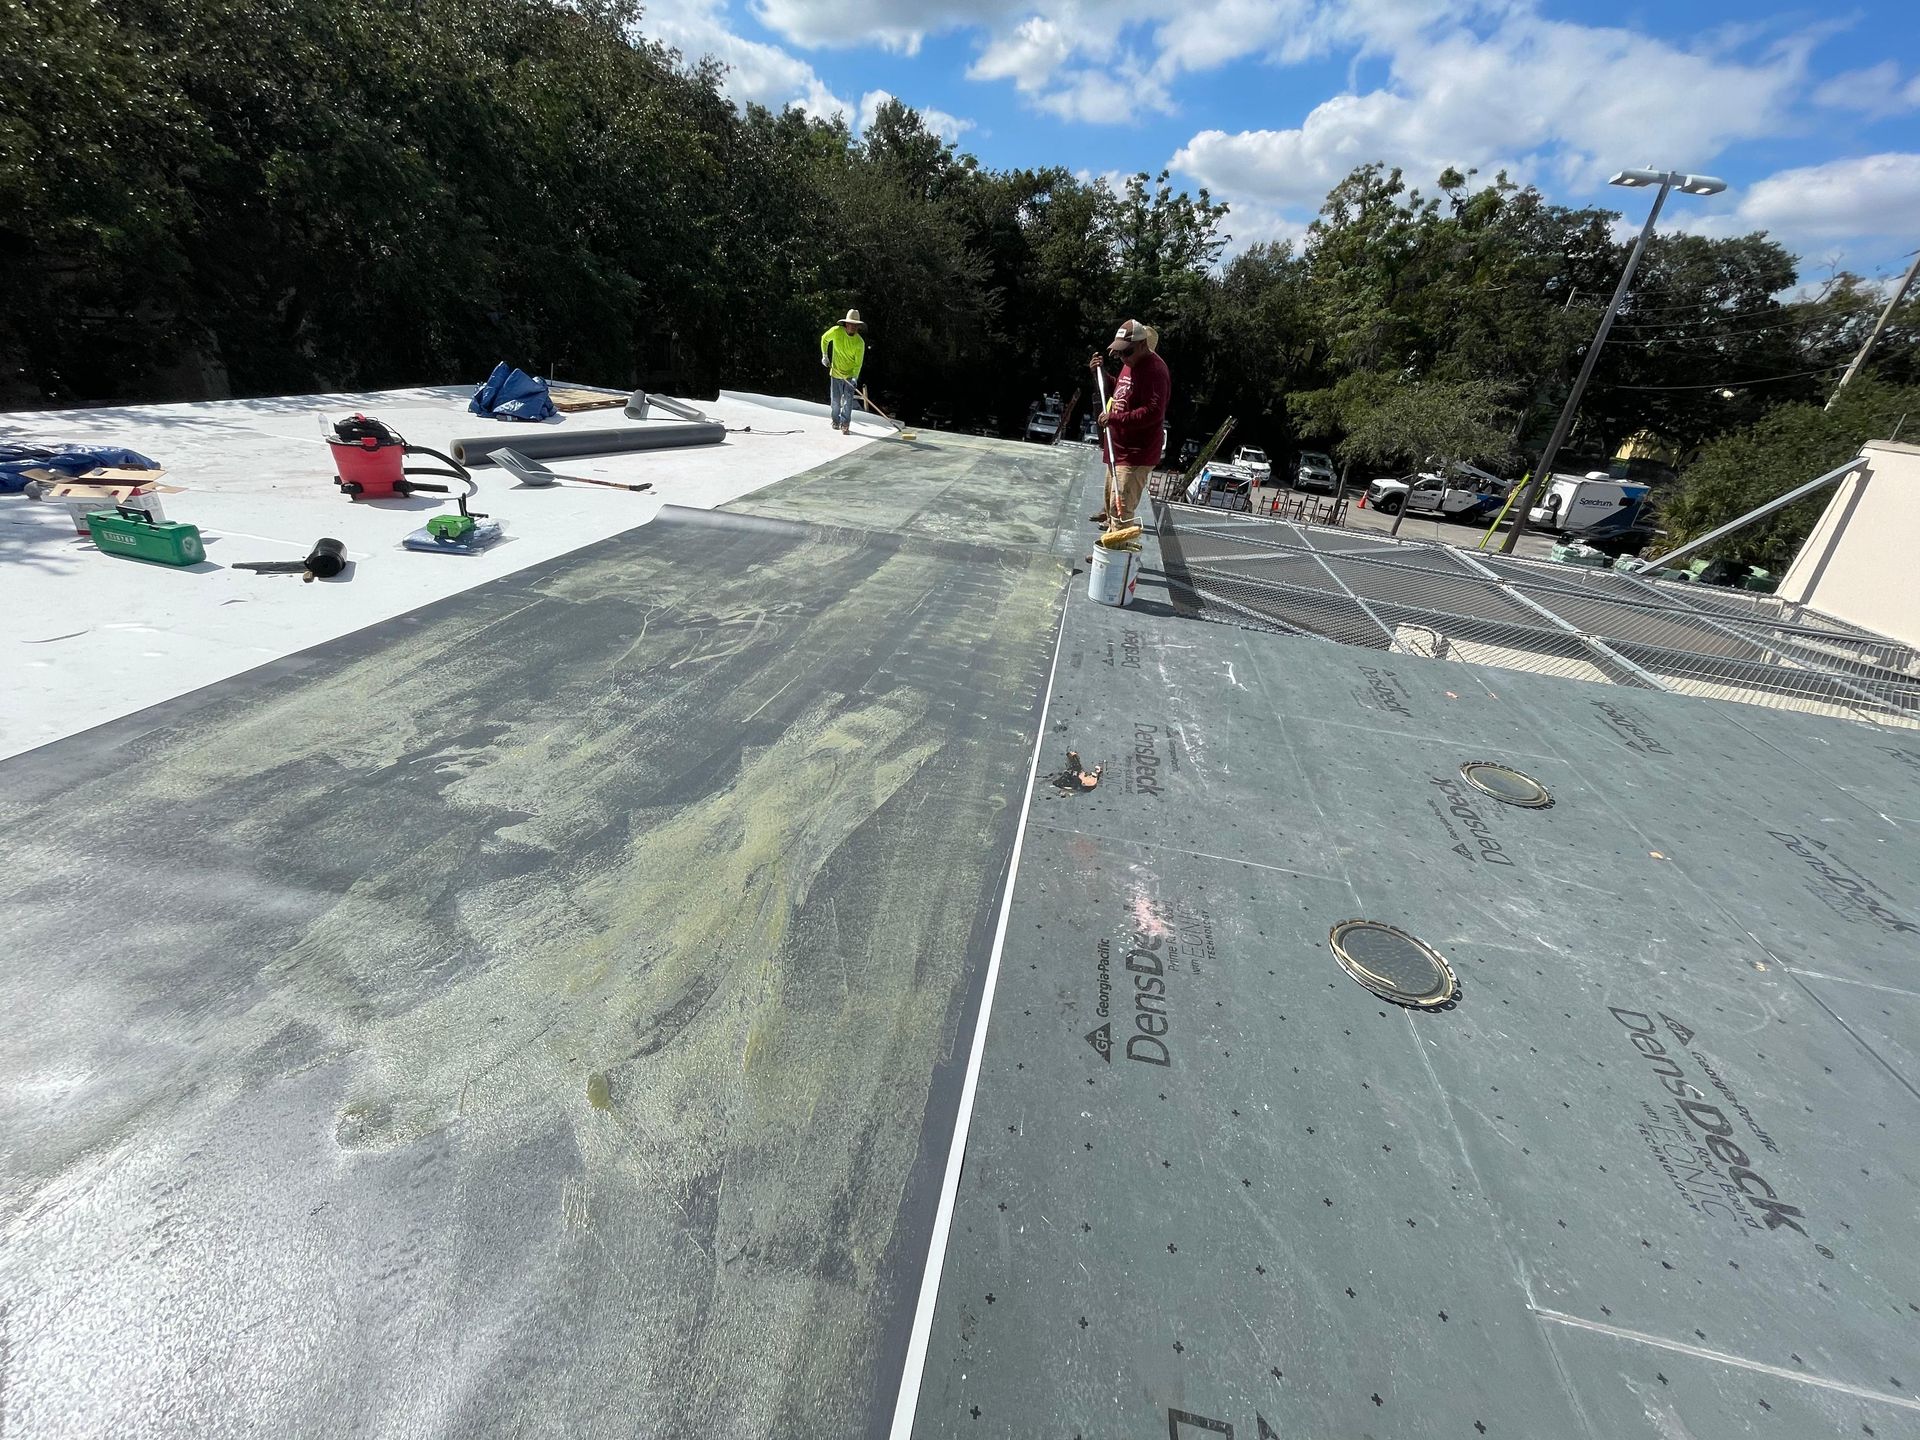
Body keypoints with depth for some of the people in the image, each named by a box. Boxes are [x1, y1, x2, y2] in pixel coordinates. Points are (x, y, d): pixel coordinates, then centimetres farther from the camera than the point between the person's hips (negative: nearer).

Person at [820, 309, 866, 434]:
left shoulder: (860, 342, -15)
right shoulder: (836, 331, -12)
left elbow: (858, 363, -15)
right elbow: (824, 339, 7)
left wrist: (855, 378, -28)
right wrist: (824, 356, 3)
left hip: (850, 375, -1)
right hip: (836, 372, 1)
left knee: (848, 399, -9)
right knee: (835, 399, 9)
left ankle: (845, 425, -4)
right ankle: (836, 421, 30)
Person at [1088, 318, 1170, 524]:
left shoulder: (1154, 370, -20)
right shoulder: (1130, 364, 11)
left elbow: (1153, 412, -30)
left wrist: (1115, 418, -33)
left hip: (1137, 454, -11)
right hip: (1120, 448, 11)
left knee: (1121, 506, -17)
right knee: (1112, 494, 29)